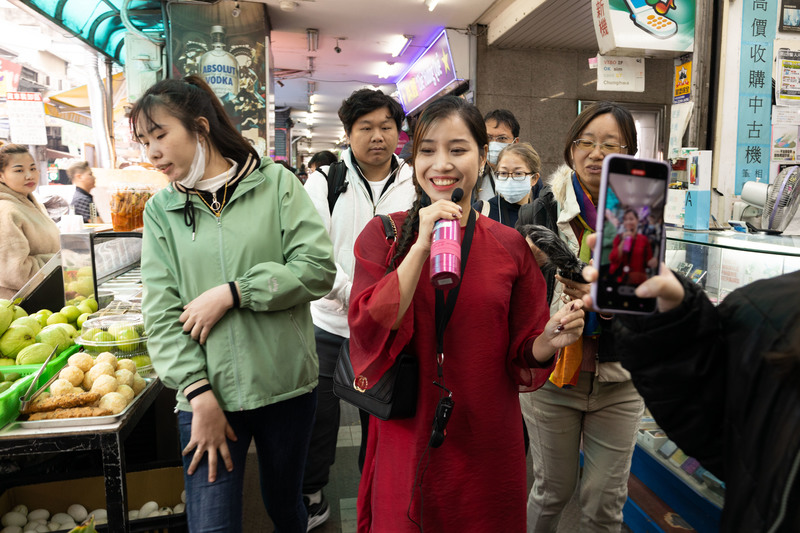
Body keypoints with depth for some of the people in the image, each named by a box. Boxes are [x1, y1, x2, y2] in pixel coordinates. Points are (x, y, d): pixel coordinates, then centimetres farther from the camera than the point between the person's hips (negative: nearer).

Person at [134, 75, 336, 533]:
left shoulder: (276, 183, -2)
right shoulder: (161, 209, 4)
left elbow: (318, 268, -11)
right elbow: (162, 313, -2)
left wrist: (232, 293, -15)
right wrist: (198, 393, -12)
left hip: (286, 384, 0)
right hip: (207, 393, 1)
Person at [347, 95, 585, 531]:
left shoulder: (510, 246, -3)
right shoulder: (383, 235, -5)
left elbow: (521, 353, 2)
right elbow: (369, 336, -17)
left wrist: (550, 339, -20)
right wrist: (422, 245, -22)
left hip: (486, 446, 1)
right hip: (407, 443, -1)